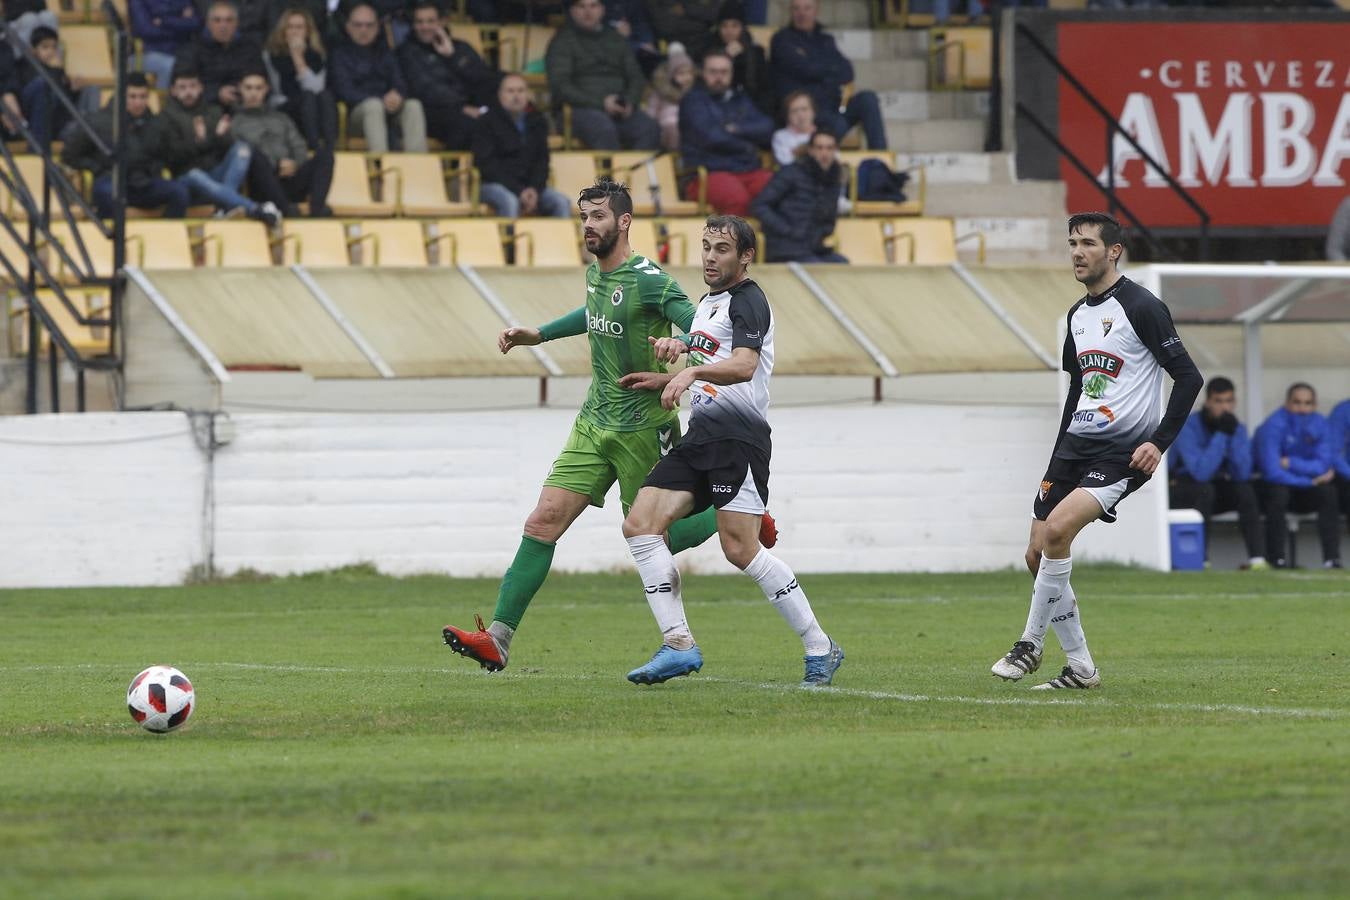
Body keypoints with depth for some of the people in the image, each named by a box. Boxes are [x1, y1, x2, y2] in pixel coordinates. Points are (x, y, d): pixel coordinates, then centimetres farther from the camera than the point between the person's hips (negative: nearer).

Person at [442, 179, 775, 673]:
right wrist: (538, 334, 29)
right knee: (544, 520, -6)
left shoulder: (648, 280, -16)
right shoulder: (595, 273, 9)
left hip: (643, 430, -7)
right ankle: (497, 639, -9)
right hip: (593, 425, 7)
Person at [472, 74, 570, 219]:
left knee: (562, 203, -21)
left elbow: (542, 161, 11)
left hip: (530, 186, 4)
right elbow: (487, 164, -8)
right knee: (510, 203, -37)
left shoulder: (537, 122, 14)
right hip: (494, 185, -4)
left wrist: (535, 189, -10)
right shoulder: (487, 122, -1)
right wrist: (519, 191, -17)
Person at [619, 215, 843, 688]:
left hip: (738, 436, -9)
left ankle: (820, 648, -6)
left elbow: (743, 366, -25)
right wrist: (675, 347, 19)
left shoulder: (748, 302, -7)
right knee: (640, 525, -6)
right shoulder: (708, 302, 22)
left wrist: (691, 371, -41)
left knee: (740, 548, -16)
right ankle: (678, 645, -10)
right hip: (700, 437, 9)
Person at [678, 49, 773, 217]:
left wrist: (738, 129, -4)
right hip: (709, 173, -5)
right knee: (737, 198, -39)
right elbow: (710, 137, -6)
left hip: (750, 171, 5)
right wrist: (747, 146, 4)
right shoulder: (693, 101, 8)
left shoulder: (741, 101, 25)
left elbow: (767, 129, 11)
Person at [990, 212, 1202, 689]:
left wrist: (1160, 443, -18)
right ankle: (1081, 668, 11)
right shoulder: (1077, 315, 15)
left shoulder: (1142, 307, -9)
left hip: (1124, 451, -8)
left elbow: (1188, 377, -11)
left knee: (1057, 528, -26)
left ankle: (1031, 645, -13)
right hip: (1076, 446, 8)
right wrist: (1056, 461, 22)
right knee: (1038, 555, 1)